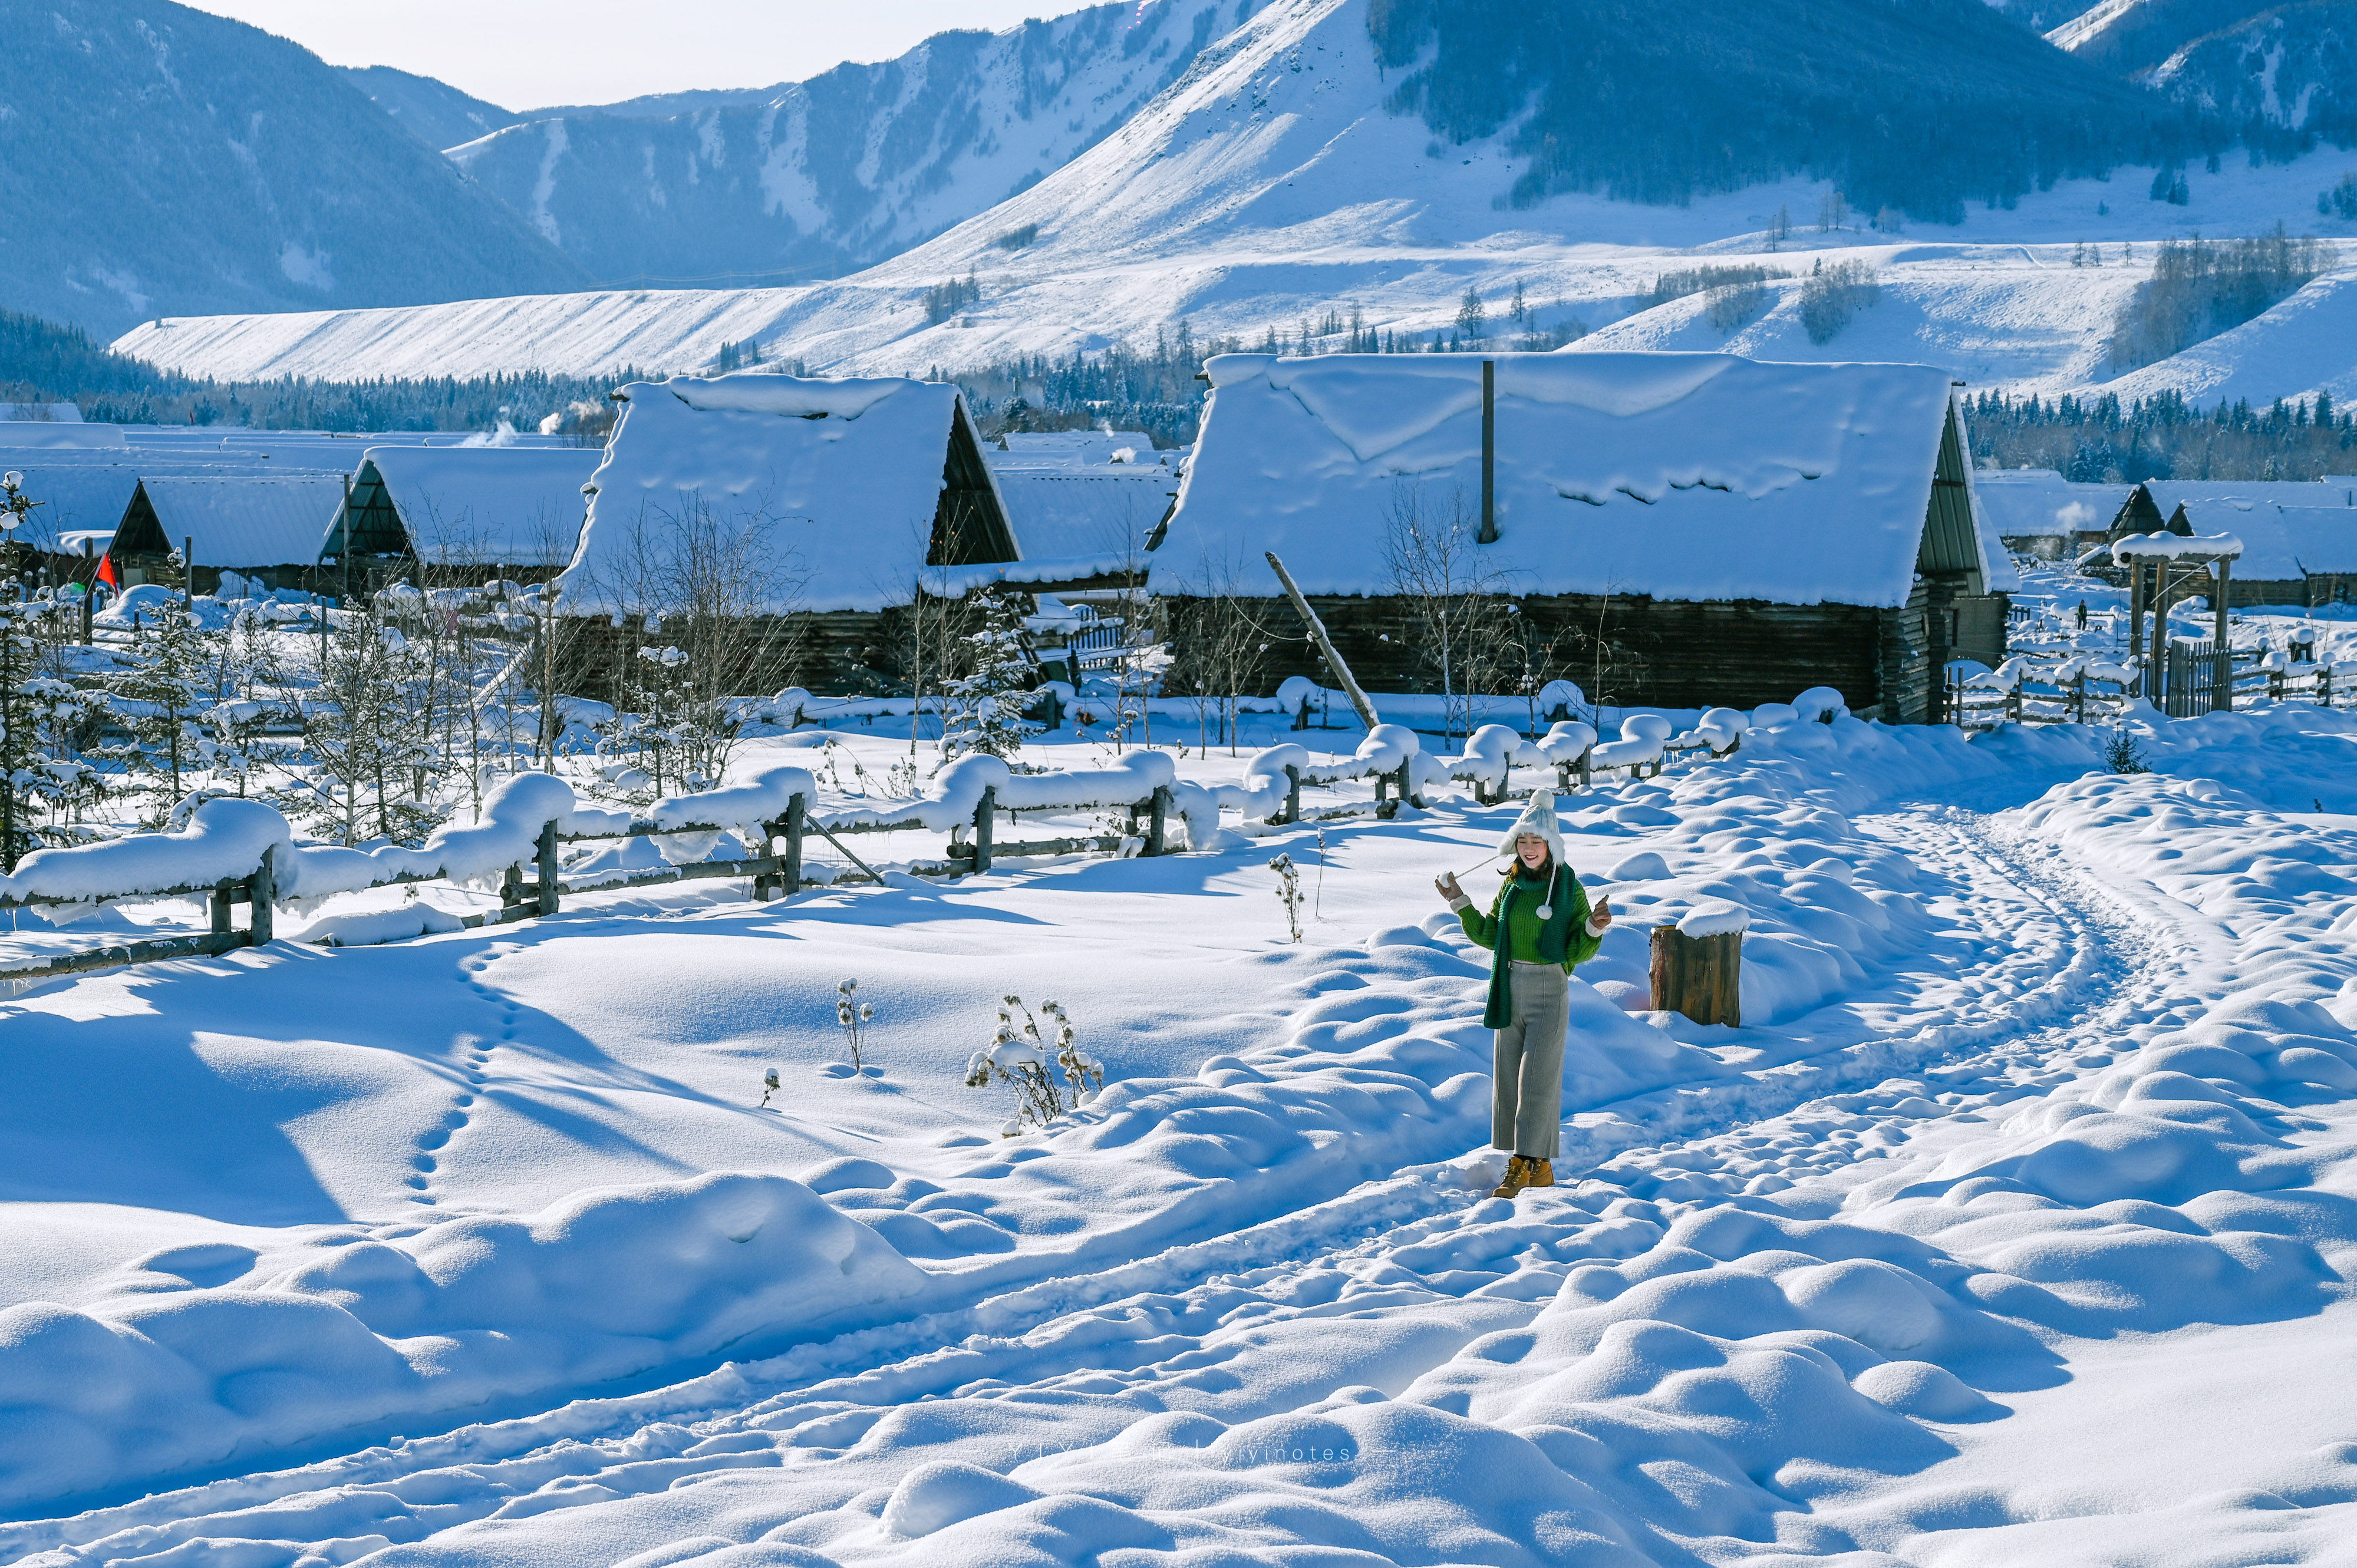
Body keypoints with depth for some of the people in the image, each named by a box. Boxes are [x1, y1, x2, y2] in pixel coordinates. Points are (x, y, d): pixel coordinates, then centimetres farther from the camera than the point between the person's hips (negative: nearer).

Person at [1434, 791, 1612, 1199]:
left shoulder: (1568, 886, -5)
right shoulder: (1512, 885, 9)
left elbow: (1578, 951, -5)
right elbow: (1489, 935, 15)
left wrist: (1595, 928, -24)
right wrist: (1459, 903, 8)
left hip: (1549, 989, -6)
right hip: (1510, 991, 6)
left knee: (1537, 1078, -8)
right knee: (1509, 1078, 6)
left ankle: (1523, 1166, -9)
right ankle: (1538, 1168, 13)